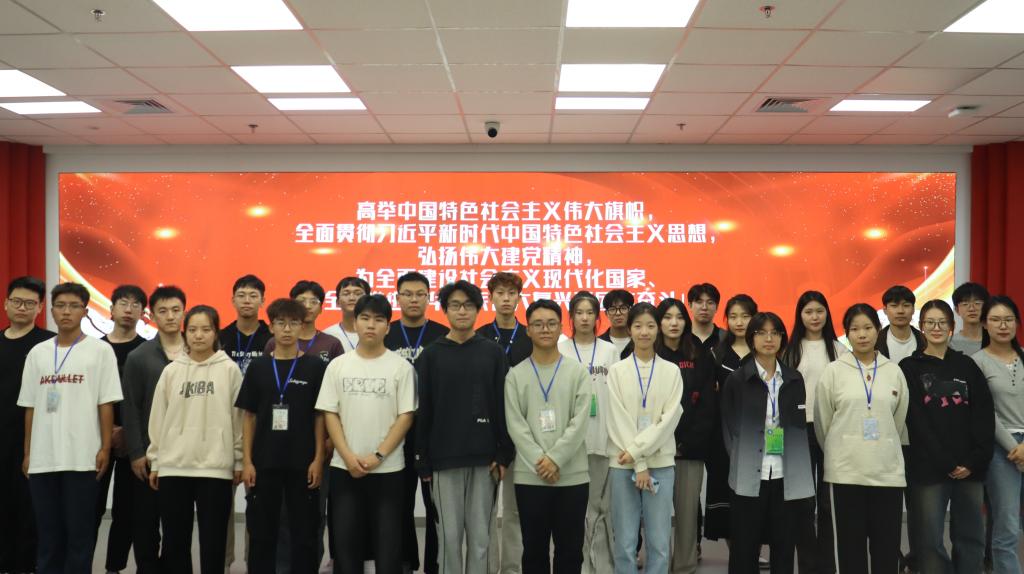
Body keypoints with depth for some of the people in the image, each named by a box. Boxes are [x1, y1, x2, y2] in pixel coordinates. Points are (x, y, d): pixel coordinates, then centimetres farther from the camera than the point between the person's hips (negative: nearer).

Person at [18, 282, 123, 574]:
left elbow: (106, 404, -2)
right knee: (47, 532, 10)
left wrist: (105, 448, -7)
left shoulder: (100, 350, 0)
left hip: (82, 457, -3)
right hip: (42, 459, 4)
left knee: (79, 531, 2)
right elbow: (30, 407, 12)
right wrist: (27, 452, 9)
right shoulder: (37, 353, 11)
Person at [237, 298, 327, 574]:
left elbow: (320, 416, 0)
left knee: (304, 533, 5)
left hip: (303, 463, -2)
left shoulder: (315, 366, 0)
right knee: (261, 533, 9)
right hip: (264, 463, 2)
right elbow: (248, 416, 6)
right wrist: (247, 461, -1)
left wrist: (318, 459, -6)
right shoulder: (258, 367, 5)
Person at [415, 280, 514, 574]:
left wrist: (504, 454, -5)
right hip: (444, 459, 0)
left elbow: (504, 407, 2)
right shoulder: (431, 355, 3)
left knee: (480, 535, 6)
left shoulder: (494, 353, 4)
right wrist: (422, 461, -3)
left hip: (485, 458, 1)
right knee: (449, 535, 4)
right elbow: (422, 412, 1)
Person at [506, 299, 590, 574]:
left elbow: (580, 422, -5)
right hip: (529, 476, 0)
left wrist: (555, 458, -14)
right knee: (534, 549, 8)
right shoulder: (515, 375, 5)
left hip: (572, 475, 0)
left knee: (570, 548, 8)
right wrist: (539, 461, -13)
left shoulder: (578, 372, 4)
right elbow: (515, 425, -3)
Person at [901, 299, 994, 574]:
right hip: (928, 468, -3)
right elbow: (915, 421, -5)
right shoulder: (909, 368, 2)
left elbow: (985, 416, 5)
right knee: (931, 540, -1)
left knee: (971, 538, 8)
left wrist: (975, 460, -8)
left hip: (970, 467, 3)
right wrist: (946, 463, -11)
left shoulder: (967, 366, 11)